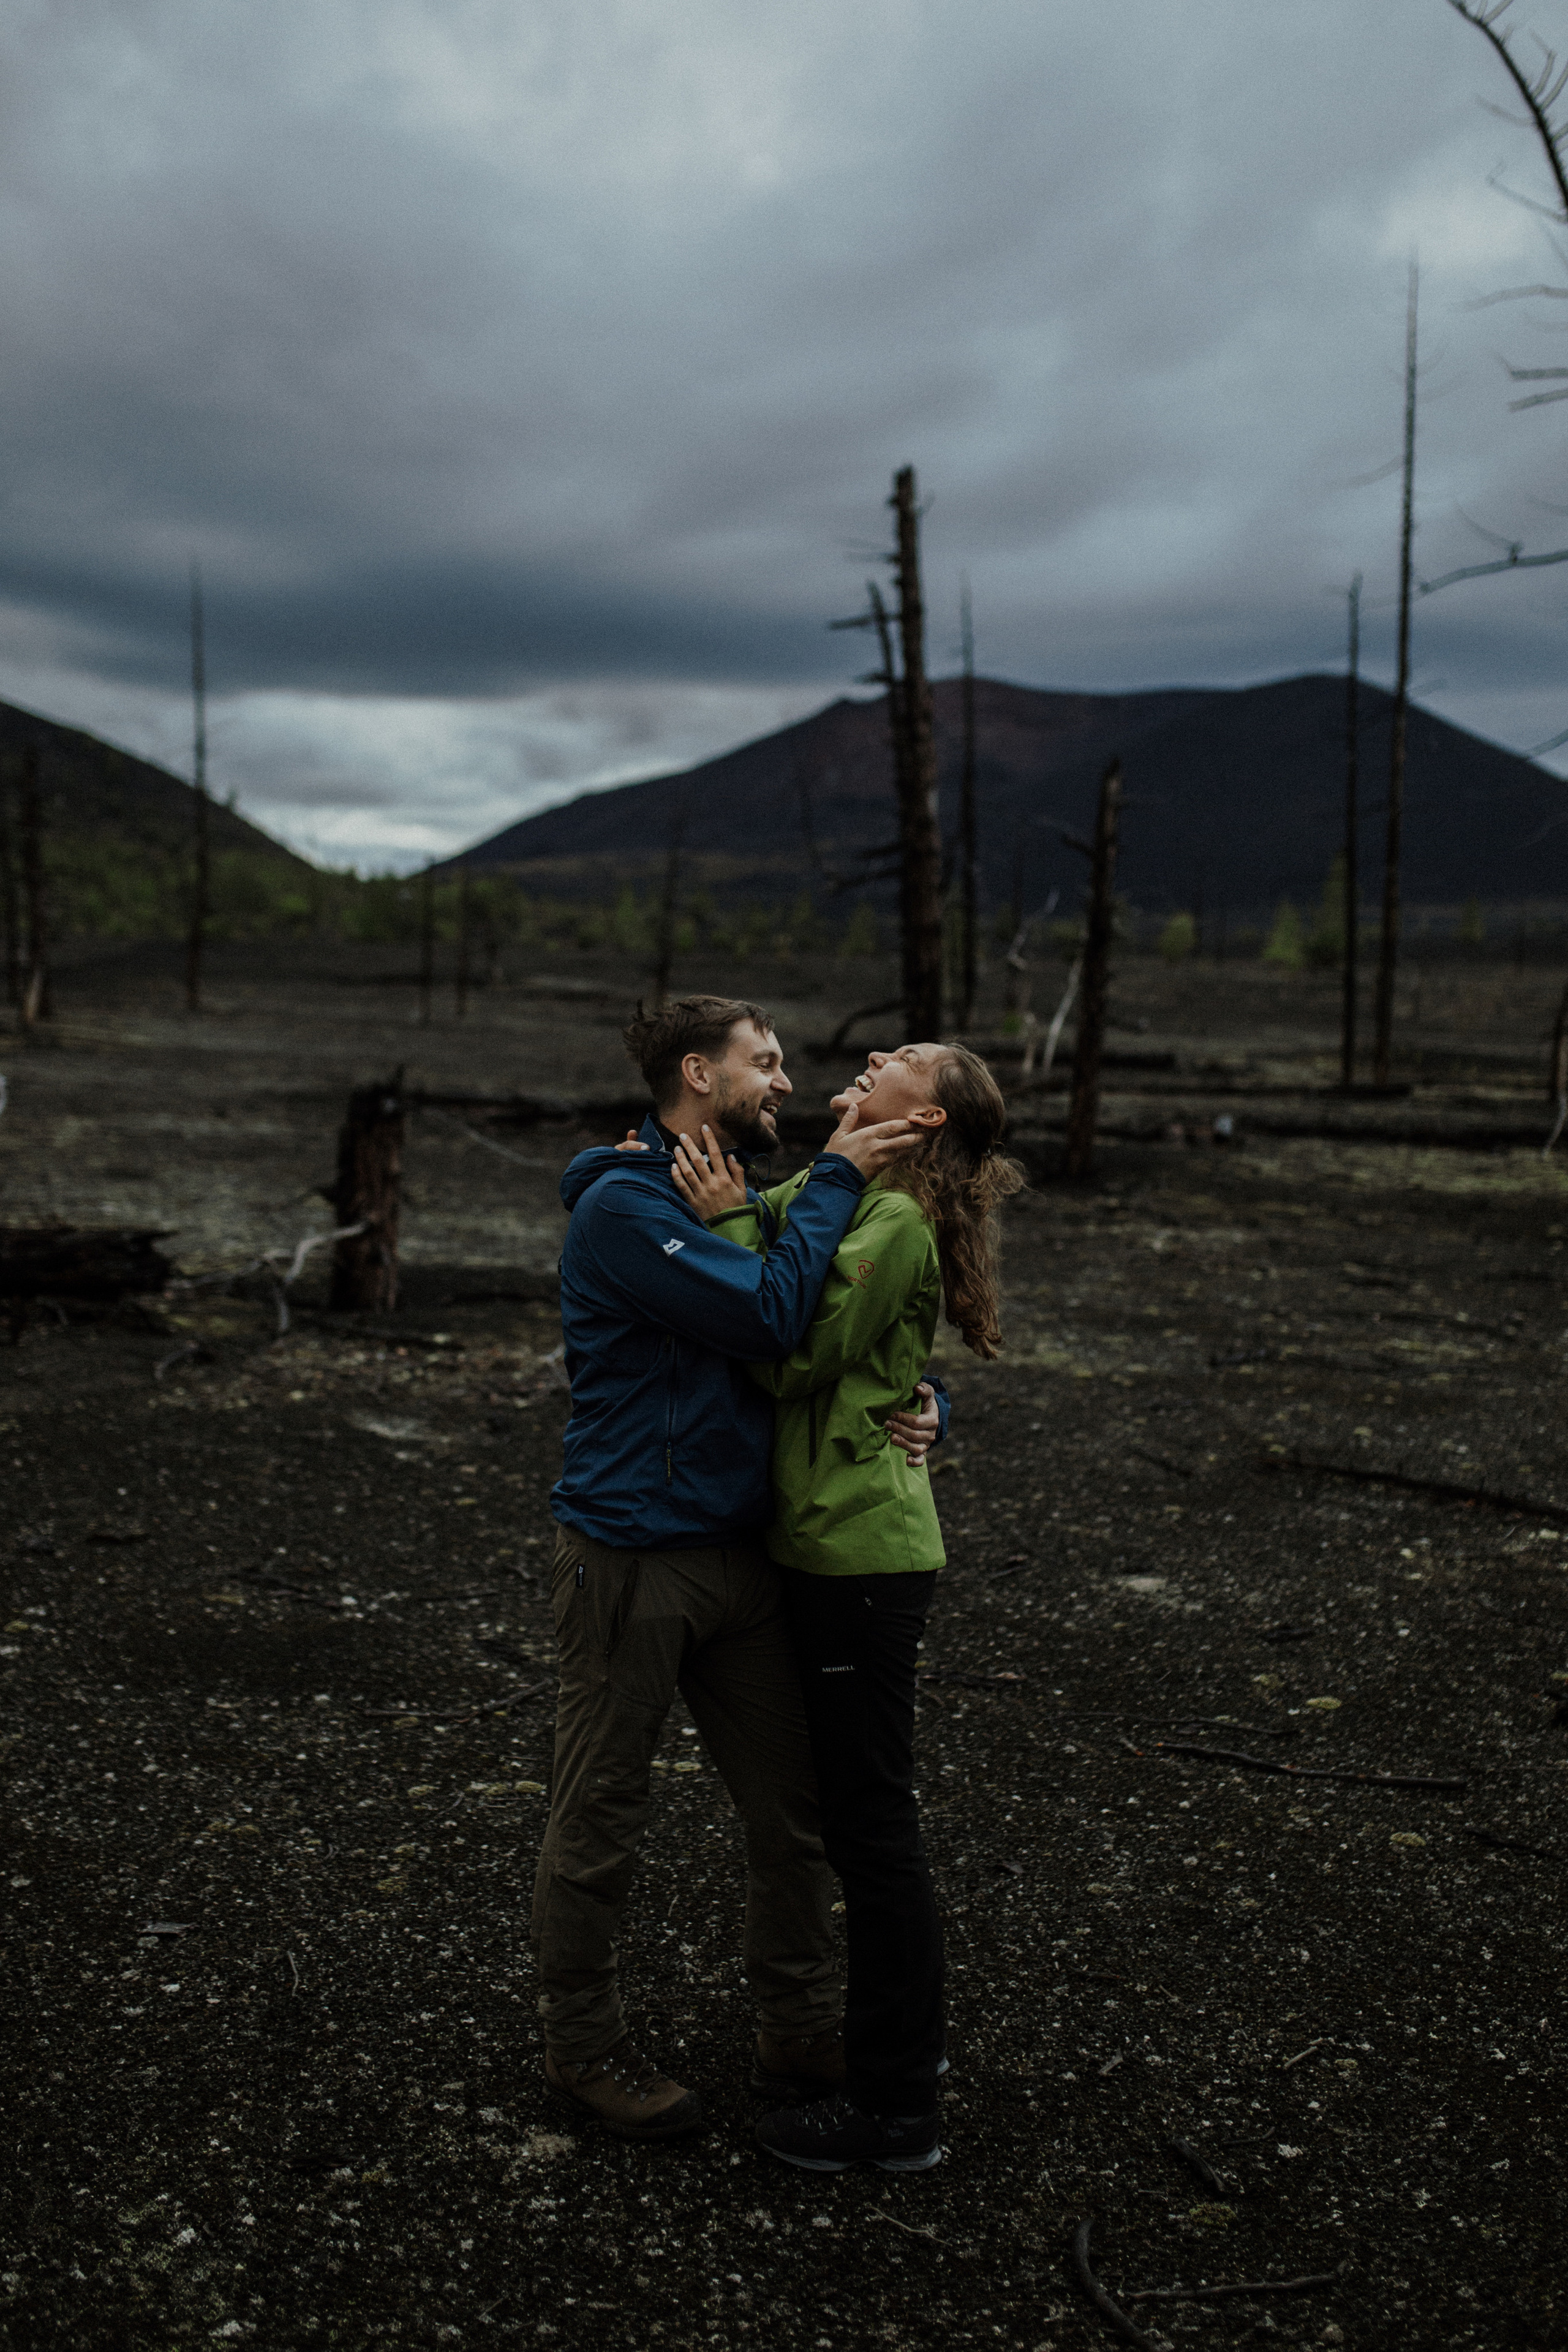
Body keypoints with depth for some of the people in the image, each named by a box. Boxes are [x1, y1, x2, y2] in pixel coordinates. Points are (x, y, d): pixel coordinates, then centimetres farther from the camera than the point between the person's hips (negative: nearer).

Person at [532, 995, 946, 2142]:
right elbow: (769, 1316, -26)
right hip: (633, 1560, -8)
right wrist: (837, 1176, -17)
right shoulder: (624, 1206, -14)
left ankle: (805, 2037, 29)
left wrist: (921, 1404, -3)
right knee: (600, 1821, 8)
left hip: (743, 1553, 8)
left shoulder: (747, 1201, 13)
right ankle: (586, 2048, 26)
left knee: (796, 1807, 13)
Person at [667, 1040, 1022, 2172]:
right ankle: (905, 2035, 37)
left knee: (872, 1825, 0)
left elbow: (791, 1355, -20)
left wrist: (727, 1223, -18)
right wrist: (678, 1175, -2)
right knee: (867, 1811, 21)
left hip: (861, 1553, -10)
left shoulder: (894, 1221, -16)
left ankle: (896, 2110, 13)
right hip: (832, 1540, 10)